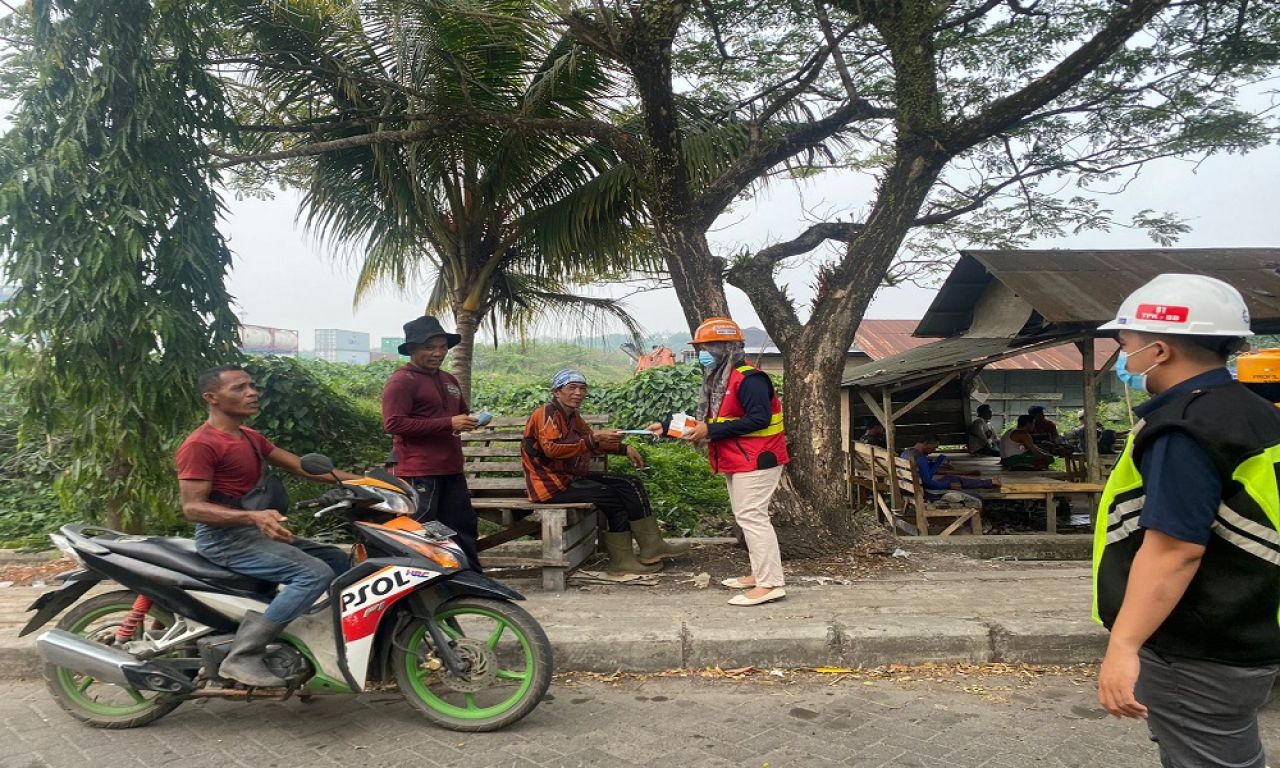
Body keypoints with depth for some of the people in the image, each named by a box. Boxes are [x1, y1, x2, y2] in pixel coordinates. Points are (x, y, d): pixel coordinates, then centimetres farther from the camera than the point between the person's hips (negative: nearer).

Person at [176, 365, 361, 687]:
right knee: (316, 574, -24)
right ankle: (242, 657, -22)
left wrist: (358, 481, 2)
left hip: (254, 531, 10)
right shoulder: (200, 444, -14)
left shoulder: (252, 438, 15)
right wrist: (253, 516, -35)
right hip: (224, 537, -10)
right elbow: (192, 507, -20)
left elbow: (301, 466, 13)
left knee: (337, 559, 8)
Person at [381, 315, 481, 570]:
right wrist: (448, 423, -20)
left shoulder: (449, 381, 19)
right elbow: (393, 423, -19)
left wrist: (469, 421, 9)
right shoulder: (402, 380, -8)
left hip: (451, 471, 9)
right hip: (419, 473, -9)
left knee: (464, 529, 15)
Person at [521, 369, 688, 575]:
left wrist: (624, 449, 12)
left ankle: (652, 546, -3)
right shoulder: (547, 414, -14)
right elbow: (551, 449, -30)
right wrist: (594, 439, -35)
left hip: (572, 477, 9)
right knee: (612, 497, -22)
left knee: (631, 486, -2)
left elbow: (591, 443, 27)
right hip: (552, 484, -9)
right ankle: (621, 559, -11)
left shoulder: (572, 416, 13)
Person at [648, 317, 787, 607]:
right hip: (737, 462, 11)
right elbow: (707, 421, 18)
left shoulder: (748, 379, -18)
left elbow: (759, 418, -28)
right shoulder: (719, 381, 15)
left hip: (755, 461, -10)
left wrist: (711, 432, -25)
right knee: (746, 517, 14)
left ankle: (771, 584, -8)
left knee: (752, 517, -11)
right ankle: (761, 573, 23)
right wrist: (668, 427, 9)